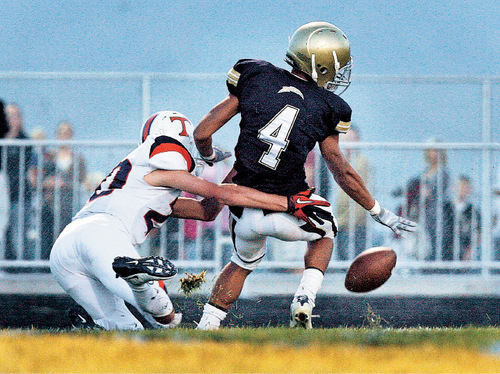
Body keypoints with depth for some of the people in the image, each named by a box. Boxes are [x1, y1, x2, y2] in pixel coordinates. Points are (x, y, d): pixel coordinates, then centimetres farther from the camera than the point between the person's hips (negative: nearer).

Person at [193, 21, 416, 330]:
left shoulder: (255, 78, 1)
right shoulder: (326, 109, -2)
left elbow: (202, 133, -1)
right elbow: (343, 172, 5)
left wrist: (209, 156, 23)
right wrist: (381, 214, 17)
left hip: (246, 215, 2)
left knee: (244, 262, 33)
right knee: (324, 232, 32)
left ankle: (206, 329, 23)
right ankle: (305, 300, 10)